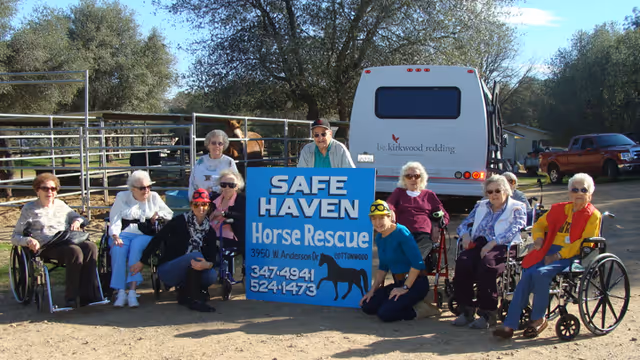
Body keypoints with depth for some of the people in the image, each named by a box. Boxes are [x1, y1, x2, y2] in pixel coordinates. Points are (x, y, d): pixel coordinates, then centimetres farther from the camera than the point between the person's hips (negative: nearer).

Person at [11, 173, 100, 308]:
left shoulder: (61, 205, 24)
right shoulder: (29, 209, 12)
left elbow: (78, 217, 33)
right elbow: (15, 237, 9)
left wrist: (77, 221, 7)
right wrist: (29, 240, -15)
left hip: (68, 242, 4)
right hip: (47, 248, -4)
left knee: (90, 246, -31)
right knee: (75, 251, -37)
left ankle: (88, 296, -31)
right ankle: (70, 299, -30)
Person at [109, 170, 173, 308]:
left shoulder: (154, 197, 19)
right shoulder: (122, 197, 15)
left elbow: (170, 214, 23)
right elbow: (115, 221, 5)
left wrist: (158, 214, 2)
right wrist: (116, 237, -13)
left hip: (145, 235, 0)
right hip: (123, 234, 1)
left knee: (136, 247, -36)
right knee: (118, 250, -34)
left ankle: (132, 291, -41)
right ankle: (121, 292, -35)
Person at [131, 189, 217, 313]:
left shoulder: (209, 231, 4)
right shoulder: (180, 221, -9)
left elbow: (212, 258, -5)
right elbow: (157, 239, -8)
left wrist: (207, 264, -30)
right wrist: (142, 262, -10)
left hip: (187, 272, 5)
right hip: (167, 270, -4)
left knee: (212, 276, -26)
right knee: (196, 255, -32)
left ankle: (184, 292, 1)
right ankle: (193, 299, -23)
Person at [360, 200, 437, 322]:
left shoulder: (401, 233, -17)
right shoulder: (379, 238, 9)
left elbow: (417, 263, -22)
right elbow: (383, 267, 18)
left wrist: (405, 288, -19)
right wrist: (372, 290, 10)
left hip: (415, 283, -9)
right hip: (398, 283, 9)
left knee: (385, 313, -23)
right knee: (367, 306, -2)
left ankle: (419, 310, -2)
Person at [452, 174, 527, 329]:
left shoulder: (517, 208, 9)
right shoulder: (481, 206, 27)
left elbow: (512, 231, -8)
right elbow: (464, 224, 24)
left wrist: (492, 243, -21)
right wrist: (465, 235, -1)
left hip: (501, 247, -4)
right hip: (478, 244, 4)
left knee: (487, 264, -37)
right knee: (462, 262, -29)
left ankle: (487, 313, -27)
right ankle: (466, 310, -21)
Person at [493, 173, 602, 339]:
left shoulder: (593, 215, 3)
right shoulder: (560, 209, 19)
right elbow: (540, 224, 29)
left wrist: (558, 255, -16)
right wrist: (539, 238, 5)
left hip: (570, 257, -5)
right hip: (550, 252, 5)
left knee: (541, 273, -32)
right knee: (527, 275, -23)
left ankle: (538, 319, -12)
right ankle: (510, 325, -26)